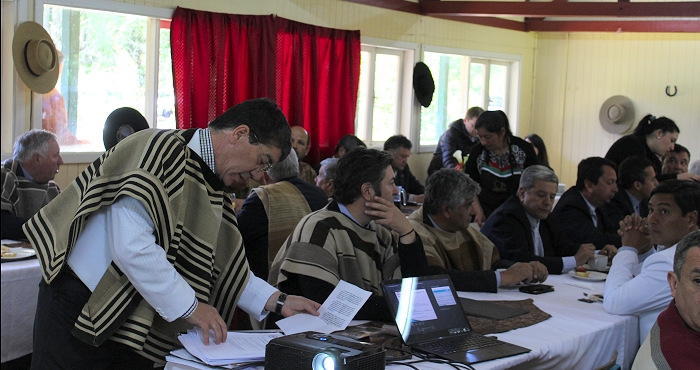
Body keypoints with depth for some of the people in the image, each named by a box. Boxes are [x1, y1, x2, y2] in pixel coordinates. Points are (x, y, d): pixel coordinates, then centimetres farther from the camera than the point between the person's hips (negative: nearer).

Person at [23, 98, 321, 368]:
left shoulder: (213, 190, 10)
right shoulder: (161, 149, -18)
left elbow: (222, 266, 17)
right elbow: (130, 247, -27)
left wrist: (277, 302, 7)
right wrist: (189, 306, -20)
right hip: (76, 309, -8)